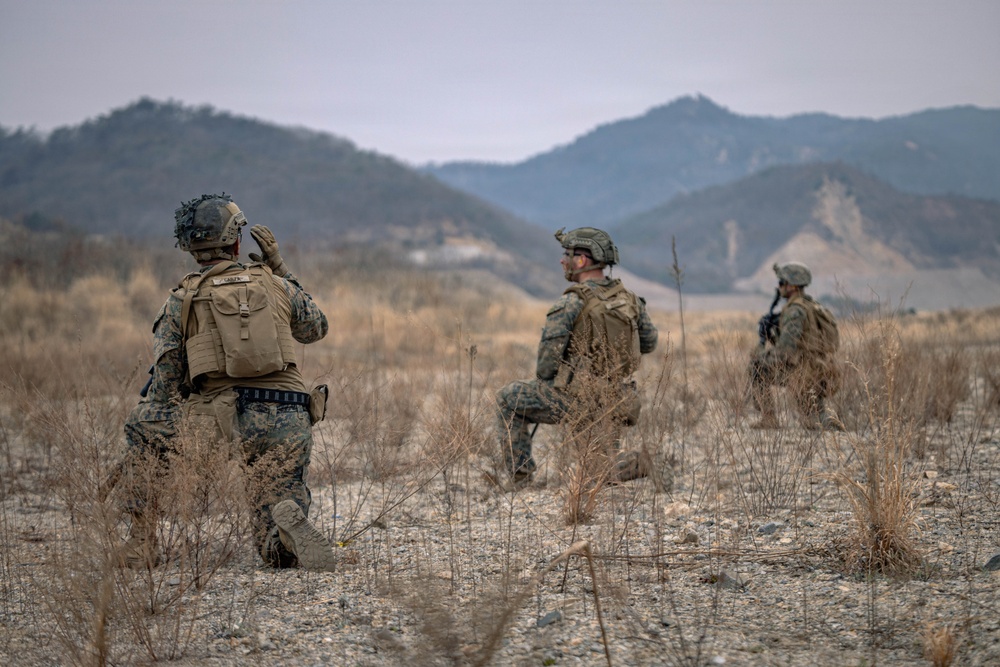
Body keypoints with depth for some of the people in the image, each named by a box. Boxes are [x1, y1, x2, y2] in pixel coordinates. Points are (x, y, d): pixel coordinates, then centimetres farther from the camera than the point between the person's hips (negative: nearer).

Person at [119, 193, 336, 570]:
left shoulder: (180, 302, 9)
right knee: (277, 553, 13)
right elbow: (316, 328, 33)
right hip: (289, 422, 2)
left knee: (141, 427, 24)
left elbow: (163, 389, 7)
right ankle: (289, 521, -26)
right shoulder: (276, 285, 13)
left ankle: (141, 547, 14)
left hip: (228, 418, -2)